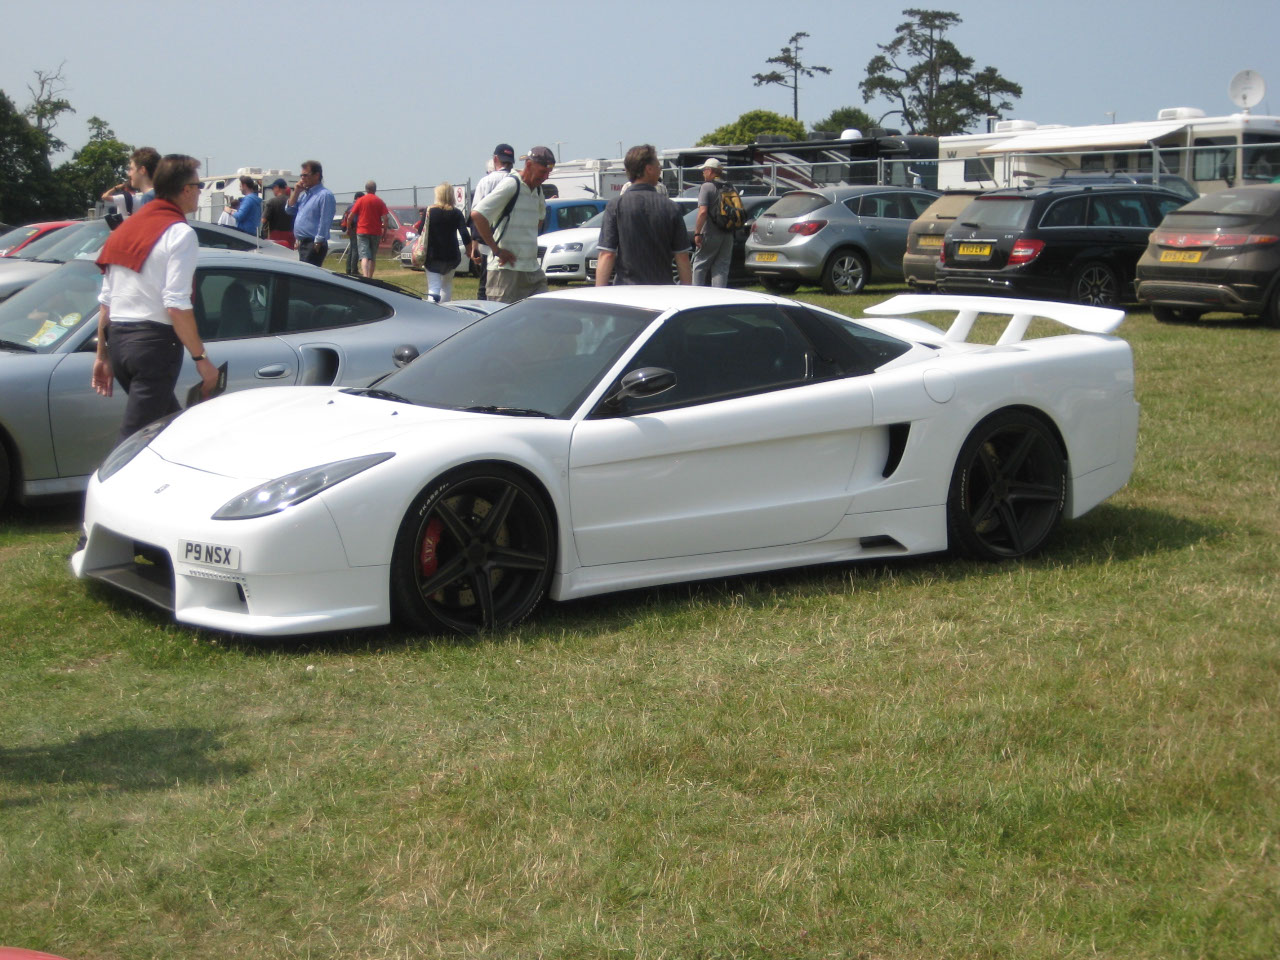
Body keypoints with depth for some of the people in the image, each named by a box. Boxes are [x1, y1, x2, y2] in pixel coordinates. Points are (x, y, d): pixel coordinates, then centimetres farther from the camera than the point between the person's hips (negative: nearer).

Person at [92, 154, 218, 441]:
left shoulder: (127, 227, 16)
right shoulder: (180, 232, -8)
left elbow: (106, 300, 16)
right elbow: (177, 305, -17)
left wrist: (102, 355, 21)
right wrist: (201, 358, -12)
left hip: (117, 339, 8)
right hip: (154, 342, -8)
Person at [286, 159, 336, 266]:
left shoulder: (325, 195, -11)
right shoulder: (305, 194, 18)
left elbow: (325, 222, -17)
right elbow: (289, 210, 20)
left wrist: (318, 243, -20)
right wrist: (296, 192, 8)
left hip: (314, 245, -9)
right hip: (303, 243, 10)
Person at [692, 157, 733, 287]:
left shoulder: (707, 186, -8)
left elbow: (703, 212, -18)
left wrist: (697, 233, -15)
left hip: (710, 234, -6)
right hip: (728, 235, 6)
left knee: (699, 266, 4)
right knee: (721, 267, 7)